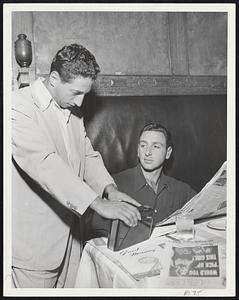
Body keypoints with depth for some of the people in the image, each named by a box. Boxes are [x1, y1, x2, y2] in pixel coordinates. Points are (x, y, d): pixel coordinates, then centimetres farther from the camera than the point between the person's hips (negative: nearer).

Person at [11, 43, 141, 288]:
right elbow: (43, 162, -28)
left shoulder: (71, 110, 11)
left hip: (69, 232, 7)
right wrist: (98, 204, -34)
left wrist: (109, 188, -8)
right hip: (34, 238, -7)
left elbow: (87, 155, 12)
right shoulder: (20, 105, -16)